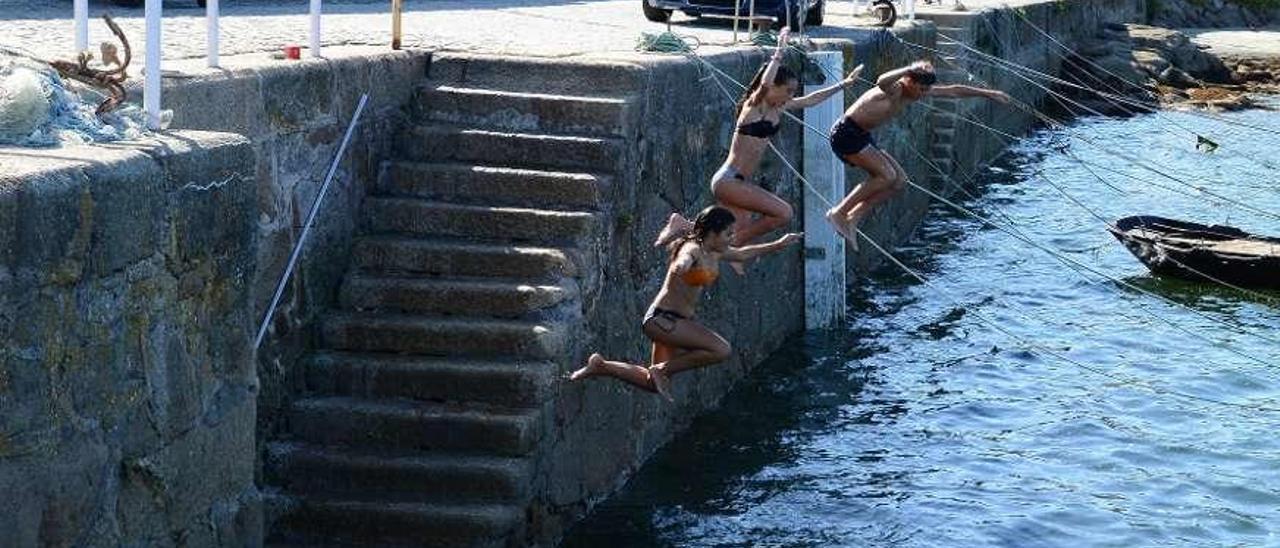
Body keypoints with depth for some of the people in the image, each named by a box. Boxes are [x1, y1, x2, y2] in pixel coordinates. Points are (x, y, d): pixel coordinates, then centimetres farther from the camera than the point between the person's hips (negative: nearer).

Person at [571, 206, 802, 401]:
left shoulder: (715, 254, 7)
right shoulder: (693, 250, -20)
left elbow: (743, 254, 29)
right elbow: (682, 263, -46)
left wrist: (778, 245, 33)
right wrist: (680, 267, -70)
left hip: (680, 321, 10)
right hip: (662, 318, -10)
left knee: (654, 385, 17)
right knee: (721, 350, -22)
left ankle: (600, 366, 23)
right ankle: (662, 369, -10)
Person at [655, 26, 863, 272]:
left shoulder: (778, 108, 12)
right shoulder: (755, 105, -12)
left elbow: (811, 100, 24)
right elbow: (764, 85, -35)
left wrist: (844, 84, 26)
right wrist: (779, 53, -34)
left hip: (738, 183, 9)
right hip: (729, 180, -9)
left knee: (741, 235, 8)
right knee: (783, 213, -17)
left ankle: (682, 225, 17)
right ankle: (732, 246, -8)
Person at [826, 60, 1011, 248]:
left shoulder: (916, 91, 5)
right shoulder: (894, 89, -23)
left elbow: (953, 91, 16)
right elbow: (881, 82, -51)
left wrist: (987, 93, 21)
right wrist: (910, 69, -62)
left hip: (861, 136, 10)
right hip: (847, 133, -10)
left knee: (899, 180, 4)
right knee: (886, 176, -20)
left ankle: (853, 218, 3)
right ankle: (839, 212, -14)